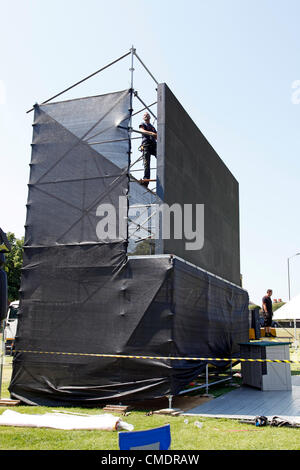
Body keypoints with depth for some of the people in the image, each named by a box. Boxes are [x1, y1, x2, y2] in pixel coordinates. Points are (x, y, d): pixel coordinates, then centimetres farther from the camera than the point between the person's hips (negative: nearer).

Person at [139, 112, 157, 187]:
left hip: (154, 144, 4)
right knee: (146, 163, -15)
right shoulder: (142, 124, 18)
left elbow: (156, 137, 29)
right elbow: (143, 131, -5)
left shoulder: (152, 127, 33)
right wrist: (151, 133, -23)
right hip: (146, 144, -4)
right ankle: (146, 179, -21)